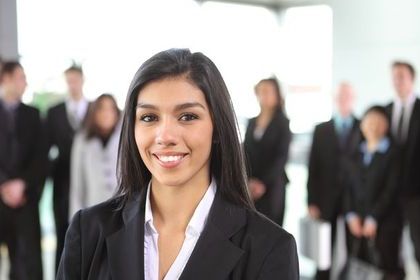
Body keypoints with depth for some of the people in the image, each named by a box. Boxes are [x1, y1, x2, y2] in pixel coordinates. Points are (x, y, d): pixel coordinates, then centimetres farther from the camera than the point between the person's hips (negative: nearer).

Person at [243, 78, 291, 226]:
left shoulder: (283, 123, 0)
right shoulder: (252, 122, 13)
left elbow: (281, 157, -6)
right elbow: (246, 154, 10)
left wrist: (264, 182, -13)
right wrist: (248, 181, -4)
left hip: (272, 185, -4)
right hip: (251, 189, 4)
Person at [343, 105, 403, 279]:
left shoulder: (393, 154, -2)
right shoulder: (356, 155, 15)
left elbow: (391, 190, -8)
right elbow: (349, 187, 12)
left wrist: (373, 219, -10)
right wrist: (351, 215, 0)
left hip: (384, 224, -4)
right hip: (357, 226, 4)